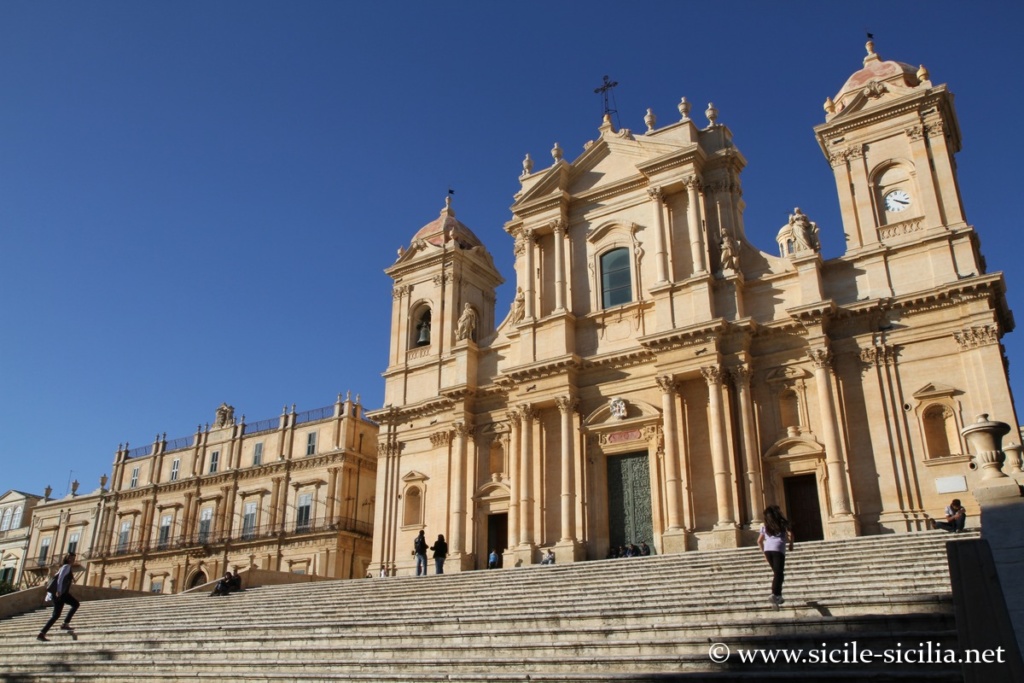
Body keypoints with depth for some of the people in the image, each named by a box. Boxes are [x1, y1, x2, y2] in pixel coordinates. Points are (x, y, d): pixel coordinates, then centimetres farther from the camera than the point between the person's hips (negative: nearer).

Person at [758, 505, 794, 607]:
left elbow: (759, 541, 18)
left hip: (767, 549, 4)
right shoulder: (782, 523, 11)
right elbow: (790, 534, -3)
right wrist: (791, 544, 13)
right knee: (779, 574, -10)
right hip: (778, 549, -4)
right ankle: (775, 594, -28)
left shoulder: (765, 527, 21)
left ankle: (778, 596, 14)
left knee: (776, 573, 17)